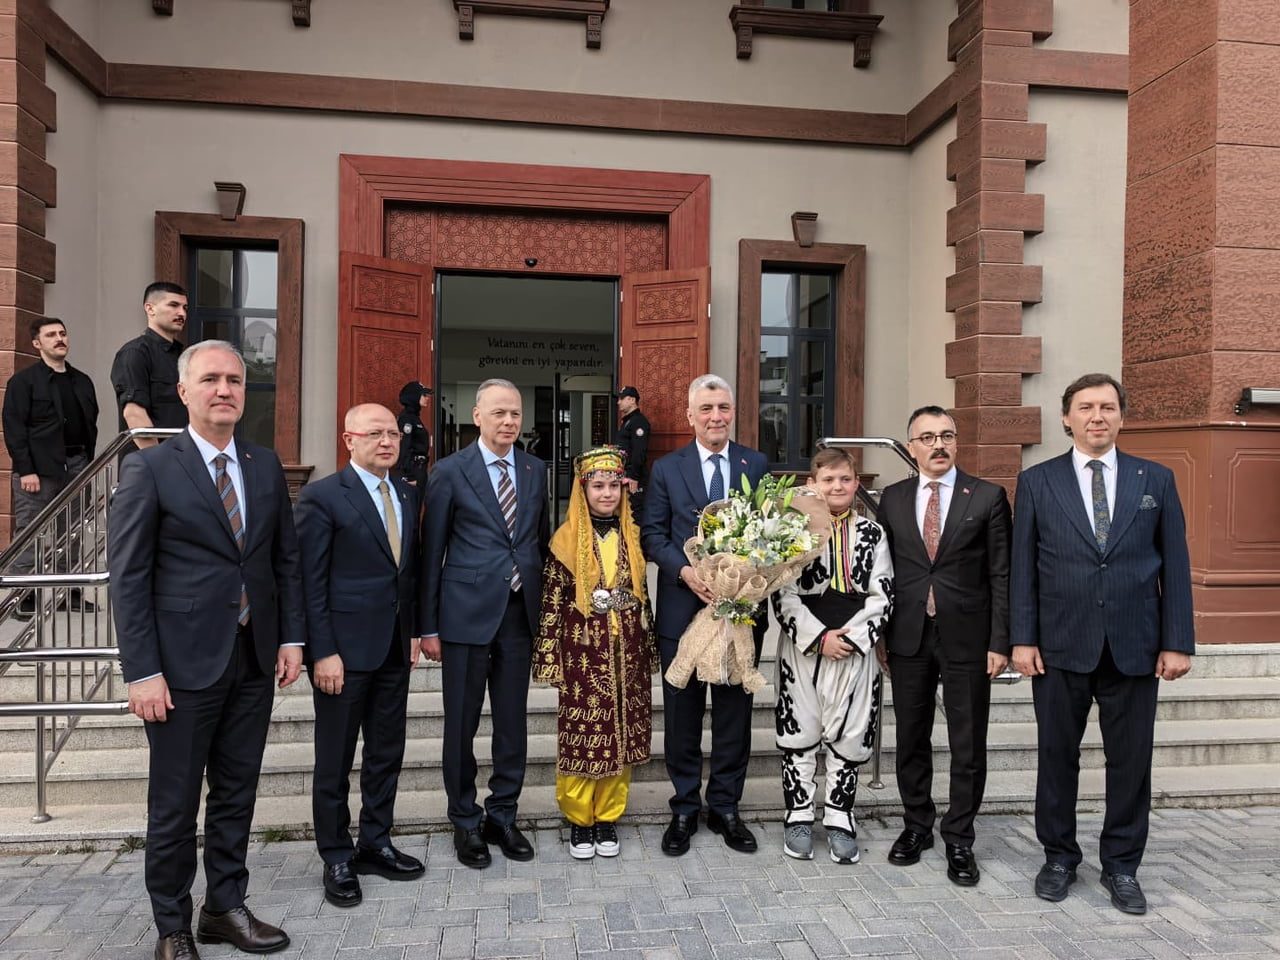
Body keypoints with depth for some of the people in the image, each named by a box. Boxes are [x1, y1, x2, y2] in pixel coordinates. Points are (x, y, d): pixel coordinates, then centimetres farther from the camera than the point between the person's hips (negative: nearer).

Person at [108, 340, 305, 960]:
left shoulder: (266, 466, 7)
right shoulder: (149, 469, -7)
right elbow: (128, 577, -9)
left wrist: (291, 637, 6)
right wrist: (142, 673, -12)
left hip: (254, 660, 4)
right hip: (185, 664, -4)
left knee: (236, 795, 15)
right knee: (174, 805, 10)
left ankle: (226, 908, 32)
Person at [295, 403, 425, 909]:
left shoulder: (407, 495, 9)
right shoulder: (321, 497, -10)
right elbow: (311, 582, -12)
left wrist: (413, 631, 9)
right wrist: (323, 652, -15)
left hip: (394, 648, 6)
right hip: (344, 649, -6)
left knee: (387, 752, 15)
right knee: (335, 760, 8)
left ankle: (376, 844, 31)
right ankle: (337, 858, 23)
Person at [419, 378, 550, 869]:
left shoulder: (535, 470, 8)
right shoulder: (449, 471, -4)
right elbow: (431, 552, -3)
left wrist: (545, 607, 9)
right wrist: (428, 626, -4)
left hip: (520, 613, 4)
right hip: (467, 614, -3)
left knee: (513, 722, 12)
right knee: (462, 724, 8)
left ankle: (502, 815, 29)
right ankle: (465, 822, 26)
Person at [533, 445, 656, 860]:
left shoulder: (632, 536, 7)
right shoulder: (567, 539, -4)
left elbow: (642, 593, 12)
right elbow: (552, 601, -5)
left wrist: (649, 648, 11)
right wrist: (550, 657, -8)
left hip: (627, 649, 4)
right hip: (583, 650, -3)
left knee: (623, 731, 9)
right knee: (581, 733, 3)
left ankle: (608, 817, 24)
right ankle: (579, 819, 21)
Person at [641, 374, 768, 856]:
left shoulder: (757, 465, 5)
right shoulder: (666, 469, 3)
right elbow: (652, 534, 0)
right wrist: (686, 571, -16)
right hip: (683, 609, -1)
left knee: (734, 711, 11)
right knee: (682, 713, 9)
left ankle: (725, 807, 27)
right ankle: (685, 809, 24)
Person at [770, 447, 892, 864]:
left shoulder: (872, 533, 5)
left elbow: (881, 596, 1)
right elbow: (783, 595, -6)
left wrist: (852, 638, -11)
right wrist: (819, 638, -13)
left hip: (855, 649, 1)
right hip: (802, 649, -1)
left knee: (849, 736, 8)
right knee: (798, 733, 7)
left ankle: (839, 818, 23)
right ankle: (798, 817, 22)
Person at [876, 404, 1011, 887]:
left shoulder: (988, 497, -1)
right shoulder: (892, 498, 6)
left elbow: (1000, 575, -2)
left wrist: (1000, 643, -6)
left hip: (966, 639, -2)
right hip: (908, 637, 2)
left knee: (968, 746, 6)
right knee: (911, 740, 13)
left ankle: (959, 840, 21)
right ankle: (917, 825, 30)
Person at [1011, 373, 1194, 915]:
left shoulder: (1156, 480, 6)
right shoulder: (1037, 481, 2)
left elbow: (1175, 564, 4)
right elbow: (1023, 566, 1)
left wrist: (1178, 642, -1)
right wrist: (1023, 638, -4)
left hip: (1134, 646, 1)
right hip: (1060, 645, -1)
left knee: (1131, 760, 9)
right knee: (1057, 755, 10)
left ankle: (1121, 865, 26)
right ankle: (1059, 857, 27)